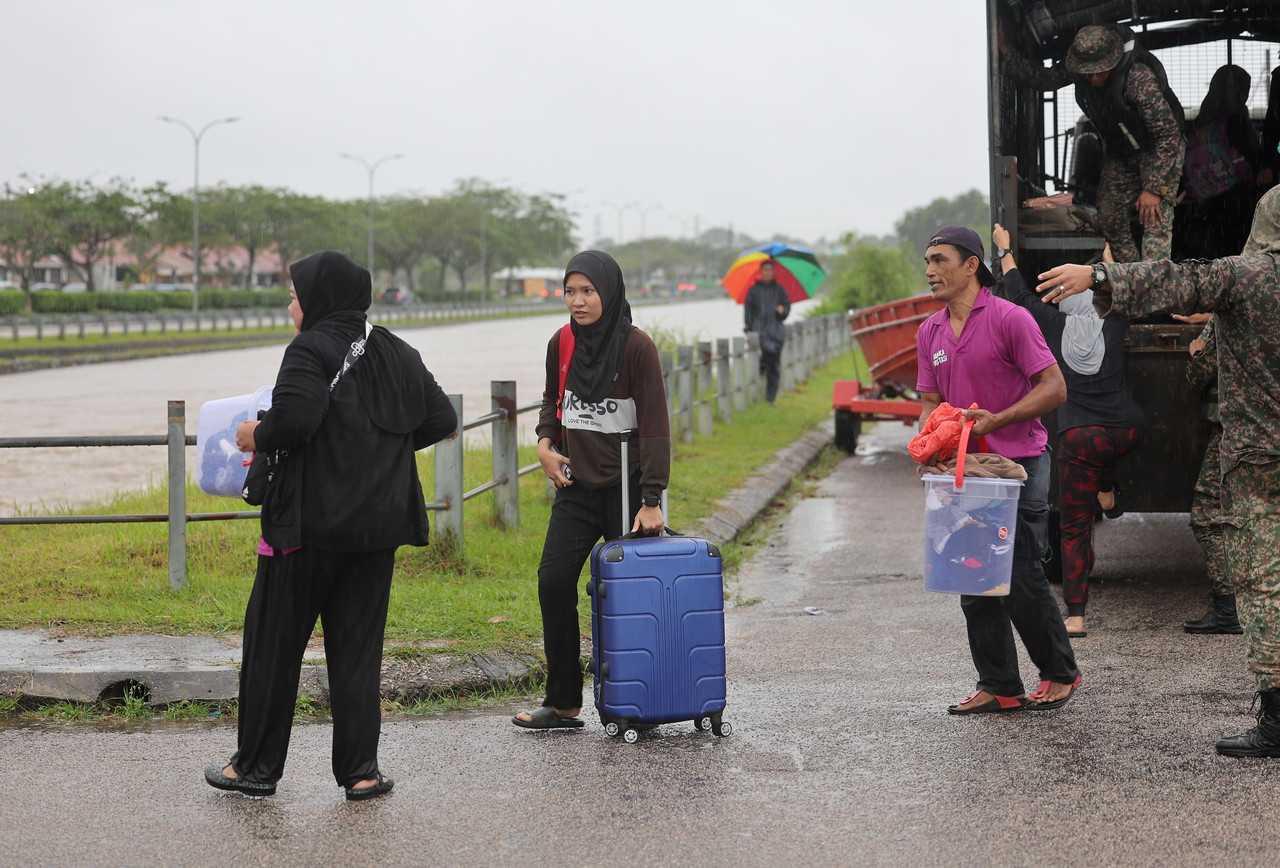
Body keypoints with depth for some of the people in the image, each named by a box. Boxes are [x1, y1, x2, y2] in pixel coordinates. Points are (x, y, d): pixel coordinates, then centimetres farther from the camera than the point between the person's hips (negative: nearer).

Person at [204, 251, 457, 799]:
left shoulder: (312, 350, -11)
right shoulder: (396, 354, 10)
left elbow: (295, 417, -26)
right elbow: (441, 419, 11)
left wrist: (258, 437, -8)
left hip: (309, 523, -6)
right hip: (378, 526, 6)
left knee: (273, 642, 7)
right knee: (358, 648, 11)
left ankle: (256, 766, 15)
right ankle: (360, 771, 8)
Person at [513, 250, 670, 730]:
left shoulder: (636, 346, -11)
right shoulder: (561, 344, 4)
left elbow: (654, 425, -13)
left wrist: (651, 500, -18)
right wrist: (545, 441, 2)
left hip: (626, 487, -5)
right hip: (576, 485, 5)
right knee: (554, 582, -4)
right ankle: (563, 703, 4)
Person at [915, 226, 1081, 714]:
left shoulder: (1010, 319, -10)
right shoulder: (929, 333, 11)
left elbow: (1054, 388, -12)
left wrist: (996, 420, -21)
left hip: (1019, 465, -7)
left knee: (1020, 577, -5)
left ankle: (1060, 673, 14)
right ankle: (999, 687, 13)